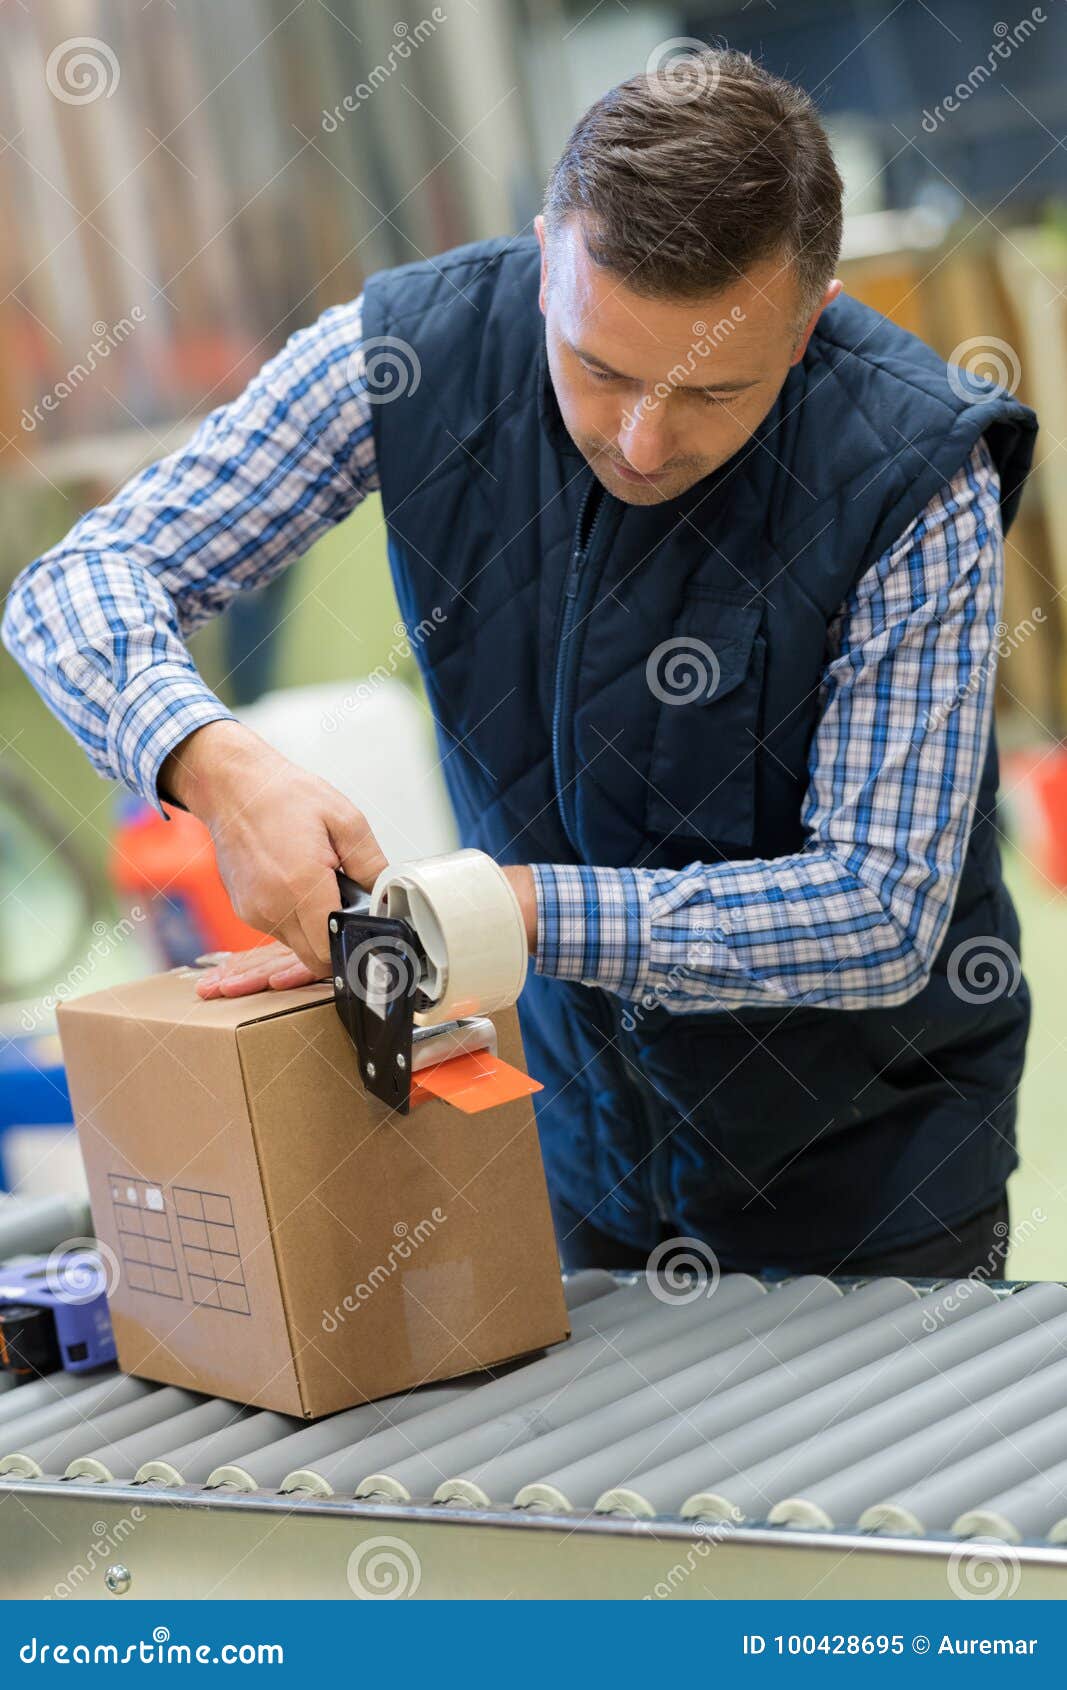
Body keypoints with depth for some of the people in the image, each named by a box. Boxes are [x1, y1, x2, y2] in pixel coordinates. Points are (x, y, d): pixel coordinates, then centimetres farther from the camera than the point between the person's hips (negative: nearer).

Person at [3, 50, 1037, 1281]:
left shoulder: (917, 473, -26)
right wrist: (213, 764, -37)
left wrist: (509, 907, -34)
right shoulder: (417, 348, -19)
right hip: (573, 1103, 3)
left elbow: (883, 915, -26)